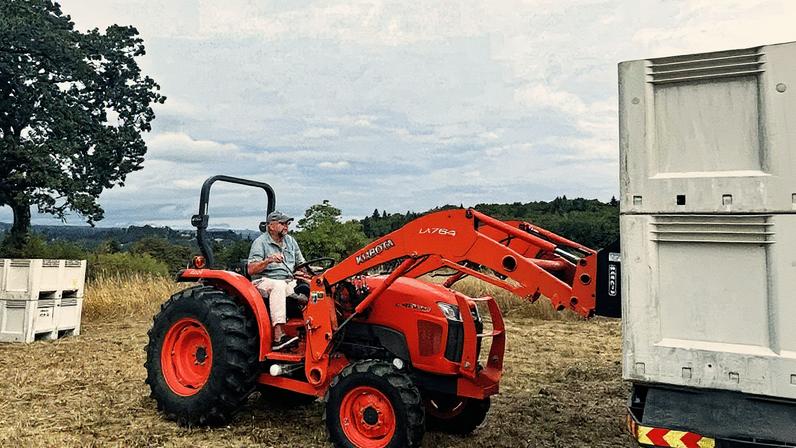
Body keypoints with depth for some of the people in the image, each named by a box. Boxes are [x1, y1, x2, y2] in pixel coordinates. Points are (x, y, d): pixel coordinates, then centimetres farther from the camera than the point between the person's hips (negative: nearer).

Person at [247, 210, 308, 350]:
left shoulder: (290, 241, 17)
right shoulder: (260, 242, -2)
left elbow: (301, 263, 22)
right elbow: (251, 270, -11)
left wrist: (300, 272, -1)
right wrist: (268, 260, -25)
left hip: (289, 282, 5)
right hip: (264, 282, -5)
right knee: (279, 285, -38)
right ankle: (278, 336, -46)